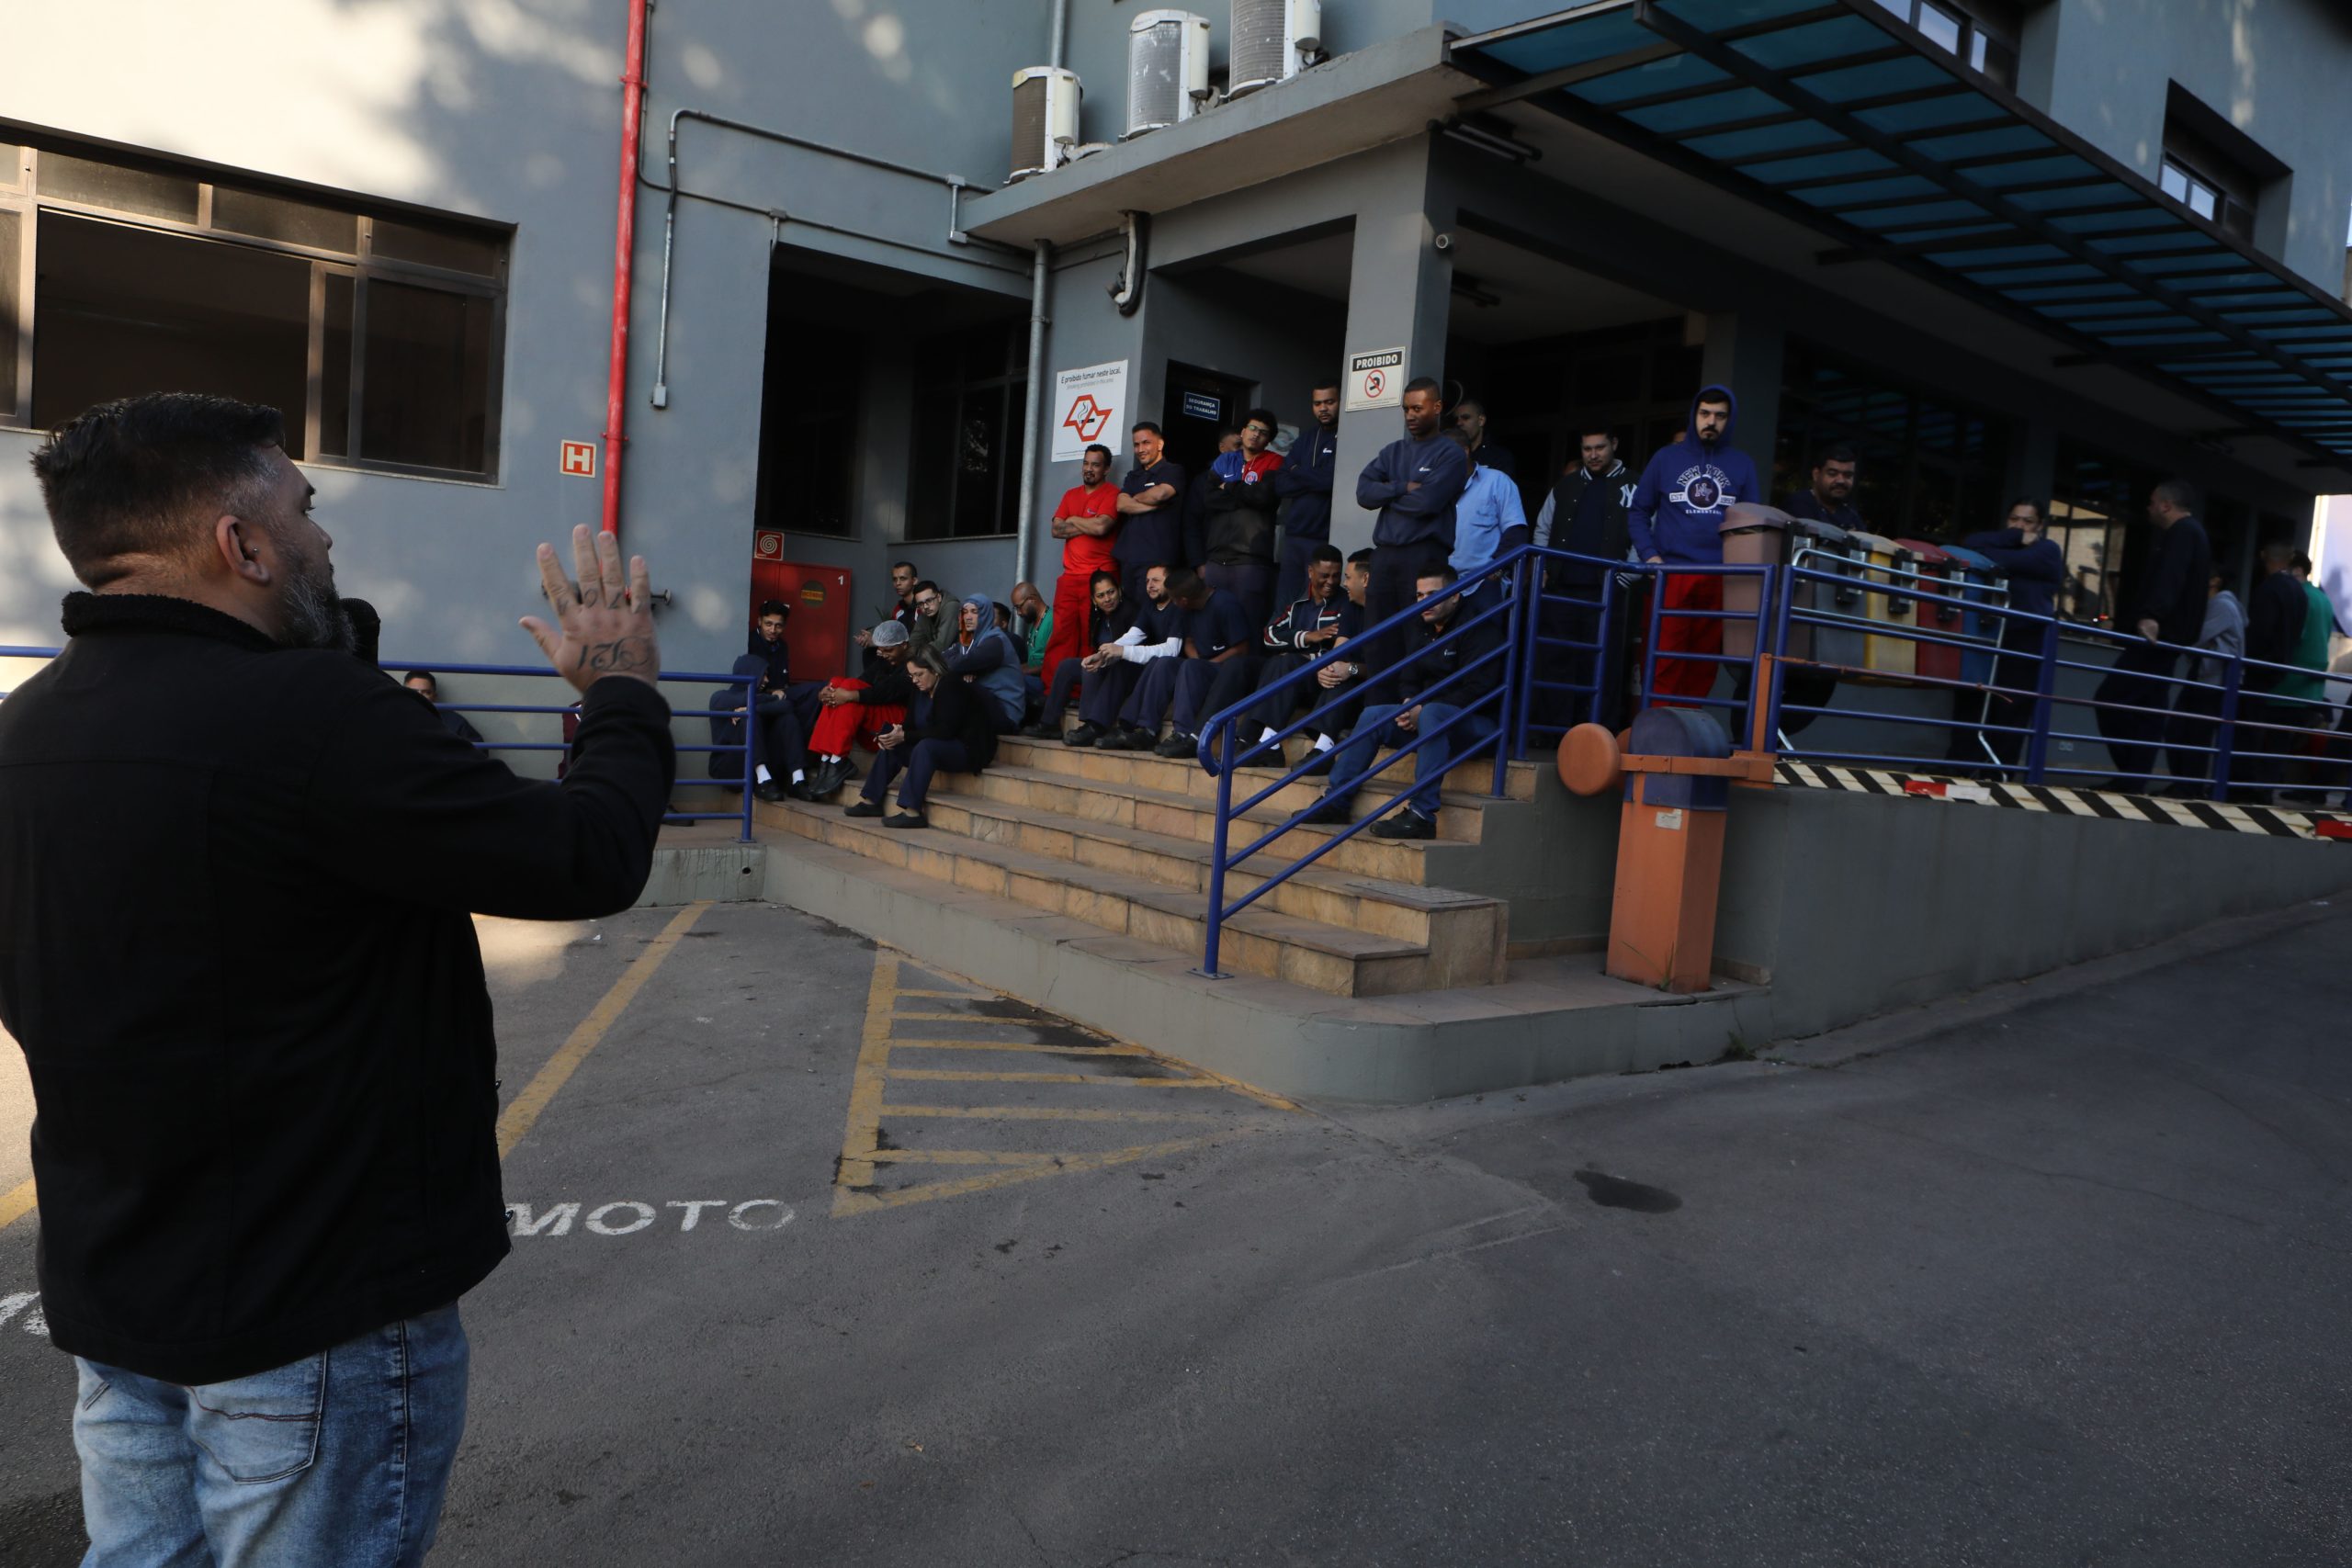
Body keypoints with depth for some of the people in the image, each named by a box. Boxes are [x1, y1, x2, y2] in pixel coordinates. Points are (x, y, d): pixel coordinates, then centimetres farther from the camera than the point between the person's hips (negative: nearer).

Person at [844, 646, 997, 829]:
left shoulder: (952, 687, -19)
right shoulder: (922, 690, 7)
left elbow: (945, 730, -26)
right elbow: (910, 723, 9)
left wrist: (904, 736, -27)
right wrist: (895, 733, -14)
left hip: (969, 750, -10)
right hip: (939, 747, 10)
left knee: (925, 747, -35)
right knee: (890, 746, 4)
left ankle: (911, 810, -39)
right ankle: (870, 800, 2)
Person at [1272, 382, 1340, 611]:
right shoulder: (1305, 440, 16)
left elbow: (1337, 480, -17)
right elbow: (1280, 485, 8)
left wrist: (1298, 472, 0)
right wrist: (1317, 480, -8)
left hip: (1328, 539, -6)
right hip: (1295, 536, 6)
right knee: (1284, 604, 8)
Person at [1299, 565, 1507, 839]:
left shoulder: (1478, 628, -11)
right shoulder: (1427, 634, 15)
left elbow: (1478, 689, -20)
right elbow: (1408, 680, 19)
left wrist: (1423, 711, -20)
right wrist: (1409, 704, -6)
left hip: (1481, 722, -8)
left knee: (1433, 714, -38)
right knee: (1374, 715, -7)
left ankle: (1422, 814, -41)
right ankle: (1335, 801, -7)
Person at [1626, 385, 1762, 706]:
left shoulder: (1742, 464, 12)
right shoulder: (1666, 458, 9)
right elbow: (1638, 511, 10)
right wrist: (1649, 554, -4)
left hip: (1721, 579, 2)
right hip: (1671, 576, -1)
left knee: (1703, 665, 3)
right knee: (1664, 663, -8)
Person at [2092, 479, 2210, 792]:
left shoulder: (2181, 532, -8)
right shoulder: (2193, 533, 25)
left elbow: (2168, 577, -27)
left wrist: (2151, 616, -41)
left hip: (2157, 634, -11)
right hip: (2167, 636, 11)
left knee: (2110, 699, -13)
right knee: (2147, 710, 7)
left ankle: (2130, 775, -14)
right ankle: (2134, 778, 6)